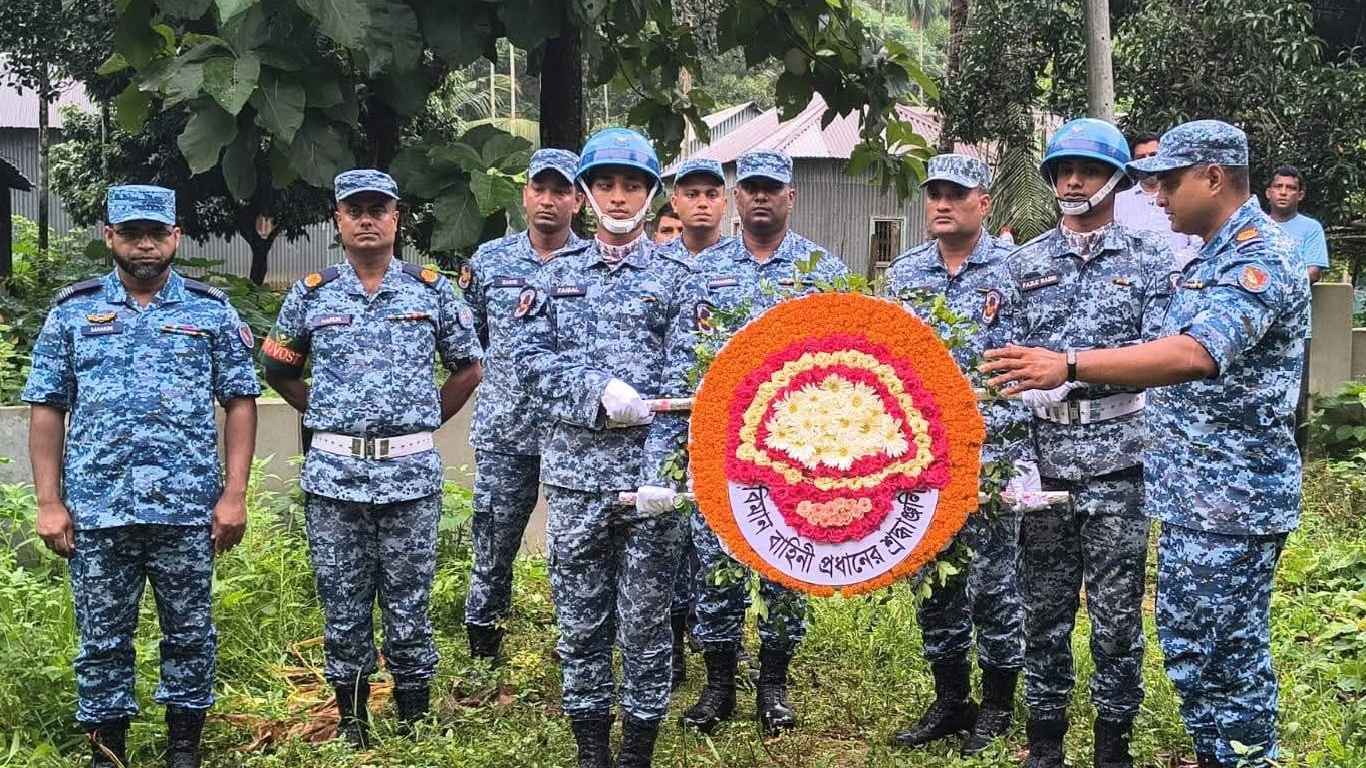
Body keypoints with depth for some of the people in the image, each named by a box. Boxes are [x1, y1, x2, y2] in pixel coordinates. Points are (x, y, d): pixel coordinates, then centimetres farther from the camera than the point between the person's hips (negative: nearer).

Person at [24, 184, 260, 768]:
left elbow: (241, 403, 4)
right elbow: (46, 410, 6)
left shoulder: (211, 311, 5)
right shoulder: (72, 312, 7)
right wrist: (49, 502, -1)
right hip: (96, 509, 1)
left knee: (189, 632, 8)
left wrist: (234, 495, -4)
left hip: (188, 509, 0)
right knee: (102, 637, 8)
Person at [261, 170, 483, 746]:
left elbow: (468, 367, 13)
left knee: (409, 605, 5)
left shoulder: (432, 289, 4)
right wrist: (327, 417, 10)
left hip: (411, 473, -1)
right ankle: (352, 720, 21)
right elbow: (278, 370, 17)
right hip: (332, 475, 1)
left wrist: (424, 421, 8)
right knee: (342, 607, 7)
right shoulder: (310, 295, 5)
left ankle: (414, 722, 18)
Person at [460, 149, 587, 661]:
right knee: (493, 544, 7)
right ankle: (481, 655, 20)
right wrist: (504, 374, 10)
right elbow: (467, 339, 16)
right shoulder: (490, 260, 7)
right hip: (504, 431, 1)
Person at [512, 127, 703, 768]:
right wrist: (598, 390, -15)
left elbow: (681, 384, -5)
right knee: (580, 621, 8)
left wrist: (661, 473, -16)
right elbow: (532, 359, 2)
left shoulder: (676, 278, 4)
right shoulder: (557, 276, 11)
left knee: (645, 623, 4)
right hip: (575, 470, 2)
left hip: (647, 474, -2)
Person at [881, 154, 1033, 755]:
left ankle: (997, 707, 17)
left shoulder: (1014, 268, -3)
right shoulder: (904, 271, 9)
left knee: (995, 581, 2)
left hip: (993, 448, -4)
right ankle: (950, 700, 24)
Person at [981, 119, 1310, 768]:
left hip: (1232, 500, -10)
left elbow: (1195, 354, -34)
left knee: (1230, 654, 0)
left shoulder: (1261, 258, -18)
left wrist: (1070, 367, -40)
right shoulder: (1208, 258, 15)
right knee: (1185, 642, 17)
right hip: (1189, 494, 10)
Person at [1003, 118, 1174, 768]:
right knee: (1045, 606, 8)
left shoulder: (1149, 258, 4)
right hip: (1044, 455, 2)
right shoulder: (1026, 263, 11)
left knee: (1117, 610, 3)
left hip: (1118, 454, -2)